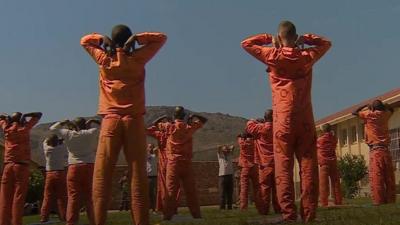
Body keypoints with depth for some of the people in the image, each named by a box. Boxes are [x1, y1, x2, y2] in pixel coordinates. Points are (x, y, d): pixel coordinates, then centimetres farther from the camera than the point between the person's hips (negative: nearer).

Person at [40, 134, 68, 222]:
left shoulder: (47, 149, 2)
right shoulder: (62, 148, -2)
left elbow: (45, 141, 22)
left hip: (49, 174, 1)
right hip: (61, 173, -1)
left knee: (47, 197, 3)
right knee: (62, 197, 2)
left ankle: (44, 217, 2)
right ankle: (63, 216, 3)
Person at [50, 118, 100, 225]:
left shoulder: (68, 134, 7)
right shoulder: (91, 133, 4)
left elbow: (52, 128, 20)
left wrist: (63, 122, 25)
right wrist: (93, 122, 18)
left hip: (74, 168, 0)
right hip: (90, 167, 0)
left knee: (73, 197, -2)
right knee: (90, 197, 1)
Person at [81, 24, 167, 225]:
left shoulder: (104, 60, 8)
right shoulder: (138, 59, 4)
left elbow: (85, 41, 27)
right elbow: (161, 38, 15)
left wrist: (102, 39, 11)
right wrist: (136, 38, 5)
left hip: (110, 120, 1)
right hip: (134, 120, 0)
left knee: (102, 175, -1)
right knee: (138, 175, -2)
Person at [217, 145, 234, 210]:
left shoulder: (230, 154, 16)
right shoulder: (220, 155, 8)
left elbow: (233, 147, 6)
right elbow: (219, 148, -9)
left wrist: (228, 148, -3)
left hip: (230, 175, 3)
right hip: (222, 175, -3)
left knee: (230, 192, 5)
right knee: (222, 192, -5)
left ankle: (229, 206, 12)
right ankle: (222, 206, -2)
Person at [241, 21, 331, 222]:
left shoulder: (274, 56, 0)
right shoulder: (307, 56, 7)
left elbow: (246, 44, 10)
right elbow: (326, 43, 27)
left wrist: (269, 38, 13)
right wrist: (305, 39, 14)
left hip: (283, 119, -2)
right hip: (305, 119, 2)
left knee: (283, 168, -3)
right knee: (308, 167, 1)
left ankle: (288, 214, -8)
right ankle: (309, 214, -1)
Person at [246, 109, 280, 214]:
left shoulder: (261, 128, -6)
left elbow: (250, 125, 8)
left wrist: (257, 121, 21)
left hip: (265, 163, -4)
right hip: (277, 162, 4)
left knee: (265, 186, -1)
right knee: (276, 186, 9)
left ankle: (264, 209, -3)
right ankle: (278, 208, 10)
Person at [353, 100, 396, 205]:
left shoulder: (369, 114, 1)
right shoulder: (385, 115, 13)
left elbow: (355, 112, 15)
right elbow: (390, 109, 36)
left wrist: (366, 107, 24)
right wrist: (382, 105, 32)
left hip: (375, 151, -5)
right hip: (386, 150, 5)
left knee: (376, 179, -10)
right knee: (389, 179, 5)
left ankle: (379, 202, -17)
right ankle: (391, 201, 3)